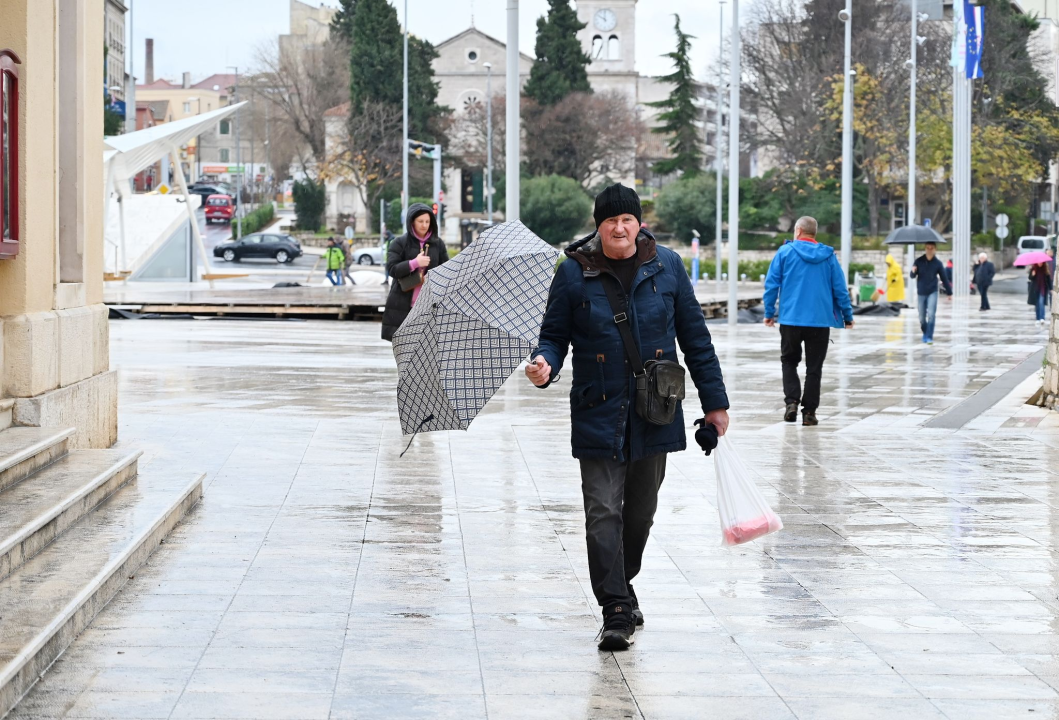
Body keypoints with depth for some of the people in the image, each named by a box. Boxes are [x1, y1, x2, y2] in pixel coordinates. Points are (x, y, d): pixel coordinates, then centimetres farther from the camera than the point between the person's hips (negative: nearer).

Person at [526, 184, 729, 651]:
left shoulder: (667, 267, 3)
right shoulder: (573, 273, -1)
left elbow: (694, 337, 8)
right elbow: (554, 335, 4)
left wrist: (714, 401, 8)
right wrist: (544, 364, -20)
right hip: (598, 415, -2)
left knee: (640, 511, 12)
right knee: (603, 512, -9)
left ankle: (621, 583, 34)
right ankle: (616, 612, -6)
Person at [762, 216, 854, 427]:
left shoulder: (785, 252, -1)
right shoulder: (828, 256, 4)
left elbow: (771, 283, -3)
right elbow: (840, 288, 4)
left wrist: (769, 312, 5)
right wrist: (847, 315, 13)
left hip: (791, 319, -1)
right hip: (820, 321, 1)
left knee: (789, 361, 15)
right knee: (814, 367, 8)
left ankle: (792, 401, -4)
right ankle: (809, 411, 7)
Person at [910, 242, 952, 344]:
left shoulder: (937, 263, -3)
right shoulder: (919, 261, -3)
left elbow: (944, 278, 4)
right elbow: (912, 276, 0)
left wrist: (949, 292, 8)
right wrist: (913, 272, -24)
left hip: (932, 292, -1)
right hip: (921, 293, 1)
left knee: (931, 315, -15)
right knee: (922, 317, 8)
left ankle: (929, 337, -11)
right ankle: (925, 333, 32)